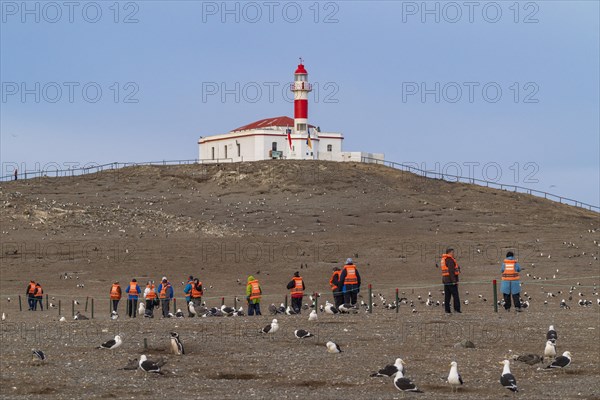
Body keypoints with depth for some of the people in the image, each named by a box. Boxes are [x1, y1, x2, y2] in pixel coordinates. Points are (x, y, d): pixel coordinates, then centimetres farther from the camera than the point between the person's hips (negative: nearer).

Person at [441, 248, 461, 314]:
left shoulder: (443, 259, 16)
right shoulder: (450, 260, -13)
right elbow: (451, 271, -20)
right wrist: (454, 281, -21)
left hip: (445, 280, 9)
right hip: (451, 280, -9)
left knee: (447, 295, 7)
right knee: (455, 295, -6)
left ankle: (447, 309, 4)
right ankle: (457, 309, -9)